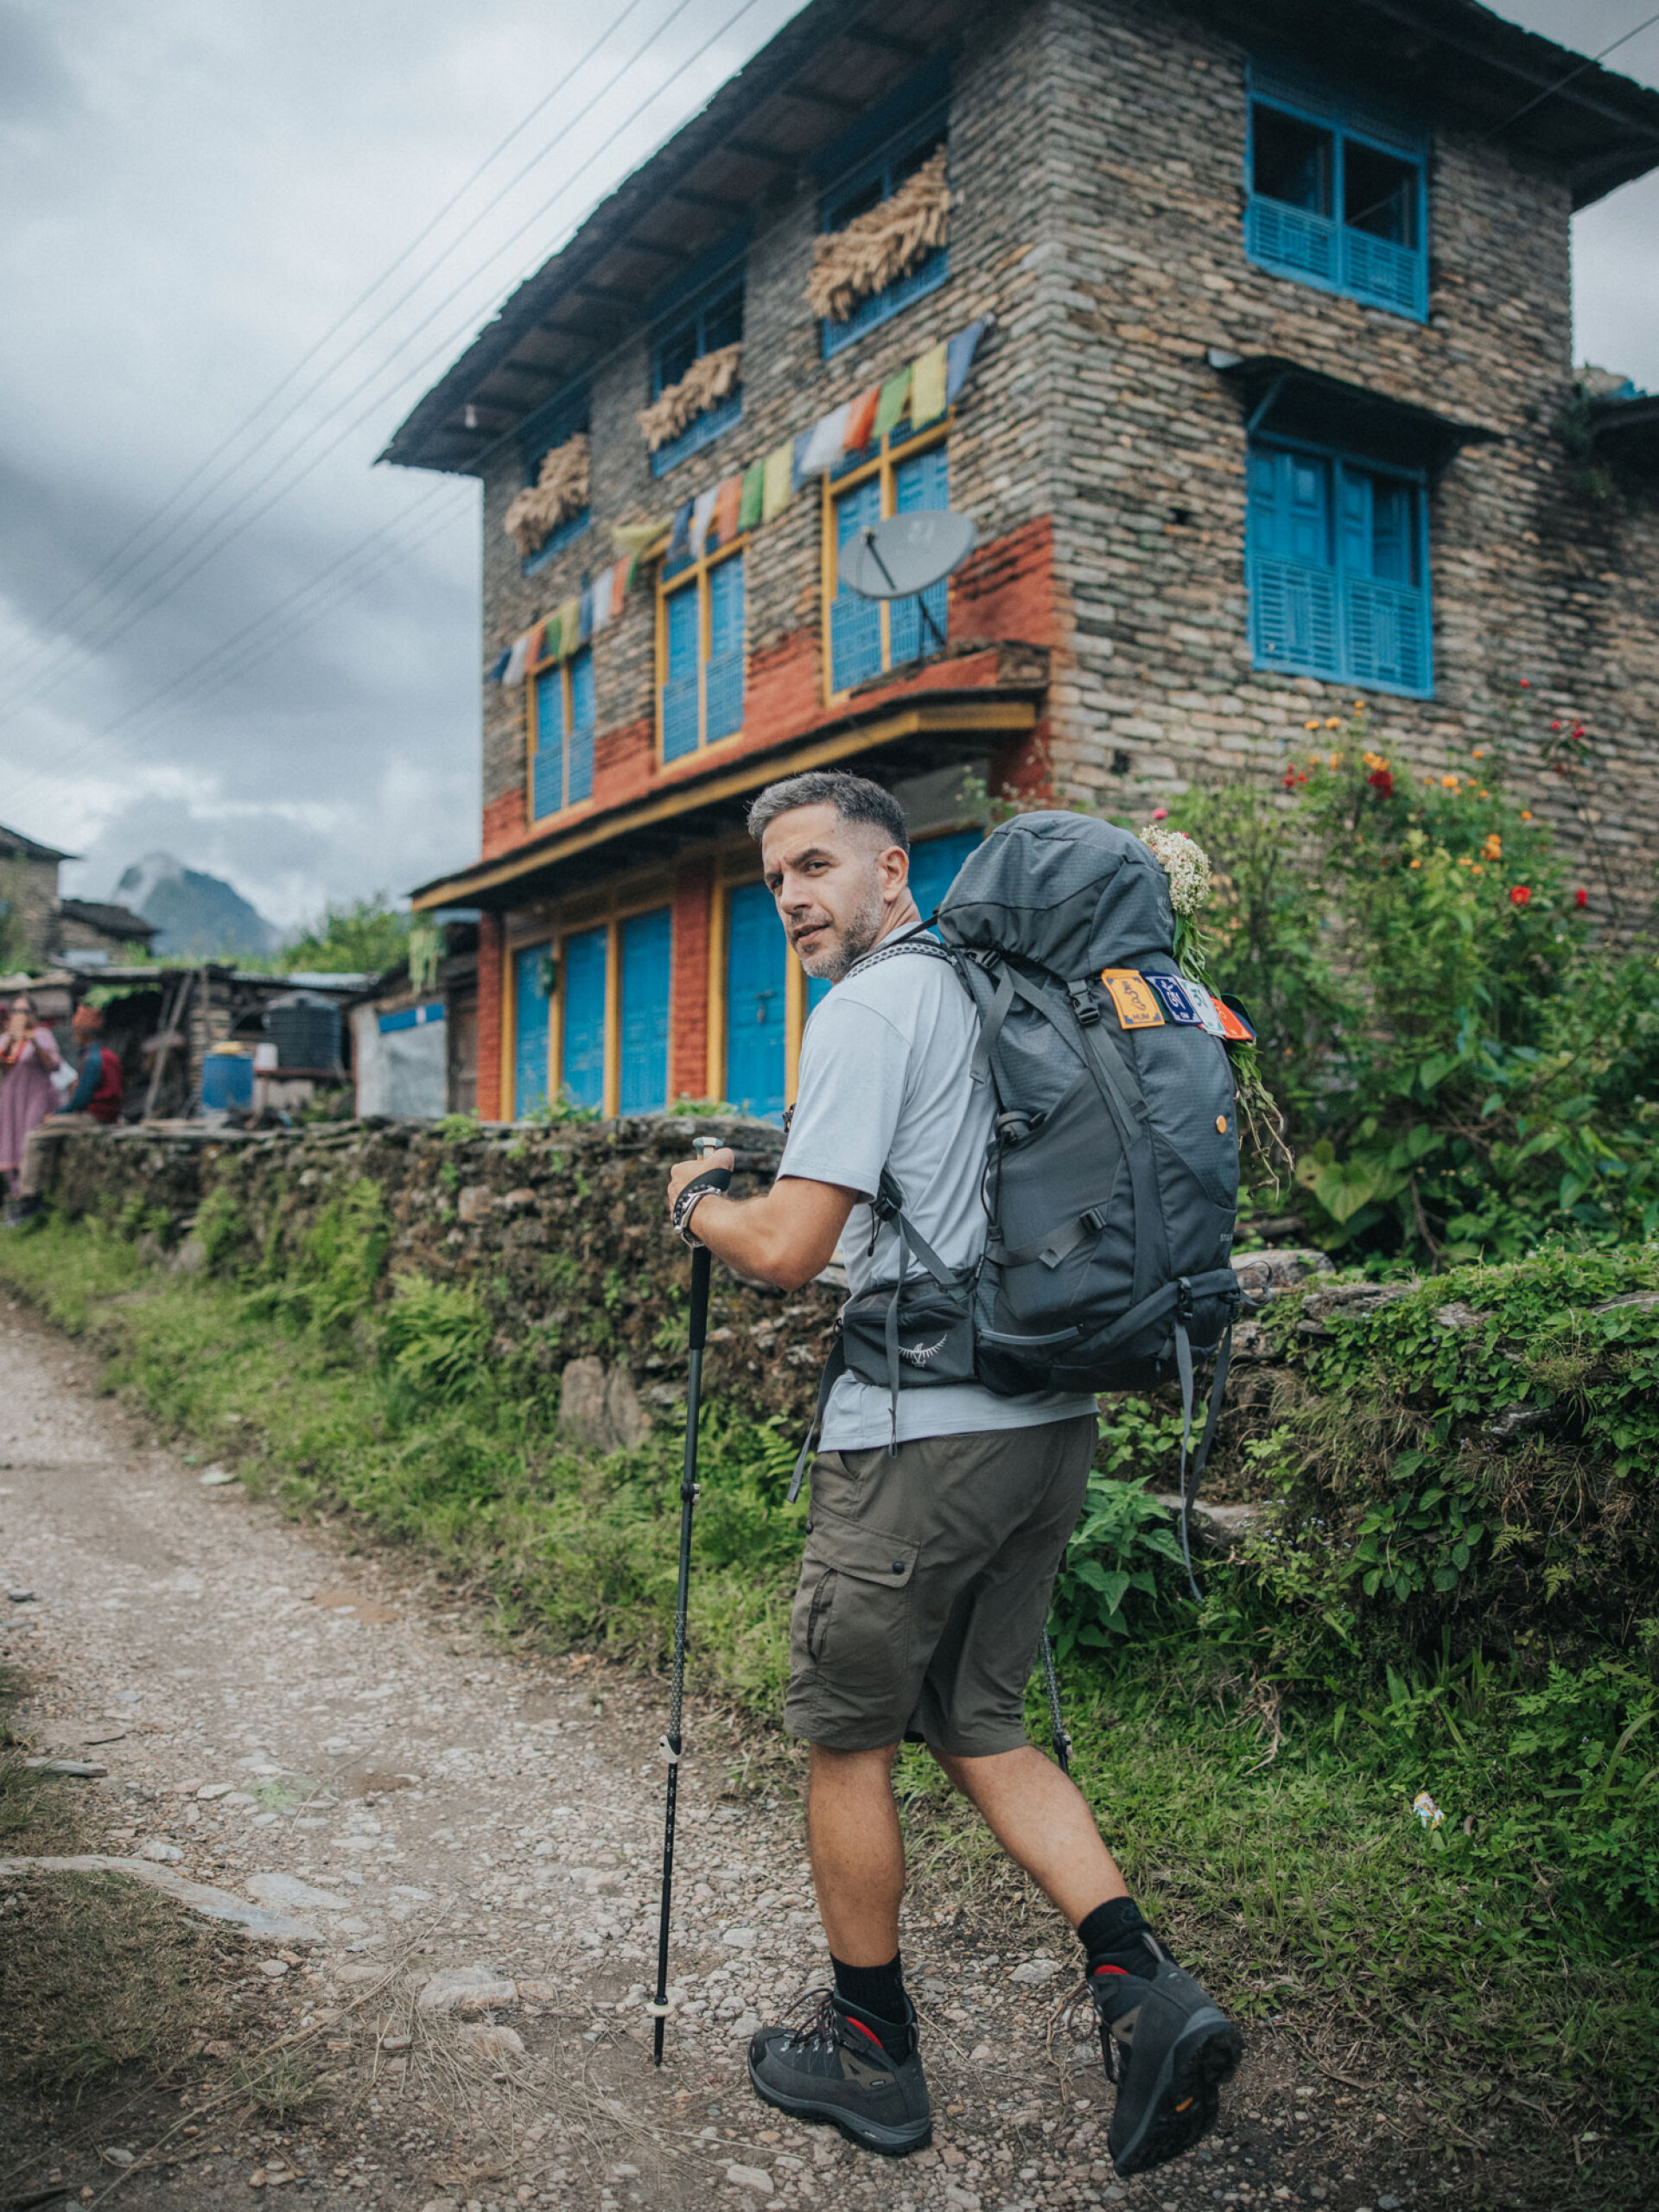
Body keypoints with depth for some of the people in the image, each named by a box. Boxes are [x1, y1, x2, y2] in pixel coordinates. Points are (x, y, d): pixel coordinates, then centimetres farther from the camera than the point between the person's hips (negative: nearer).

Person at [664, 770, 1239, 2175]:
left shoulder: (871, 1007, -12)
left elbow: (788, 1250, -18)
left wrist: (696, 1208, 2)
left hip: (922, 1432, -8)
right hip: (1053, 1421, 8)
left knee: (847, 1738, 10)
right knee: (980, 1728, 18)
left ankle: (871, 2054, 25)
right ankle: (1143, 1988, 6)